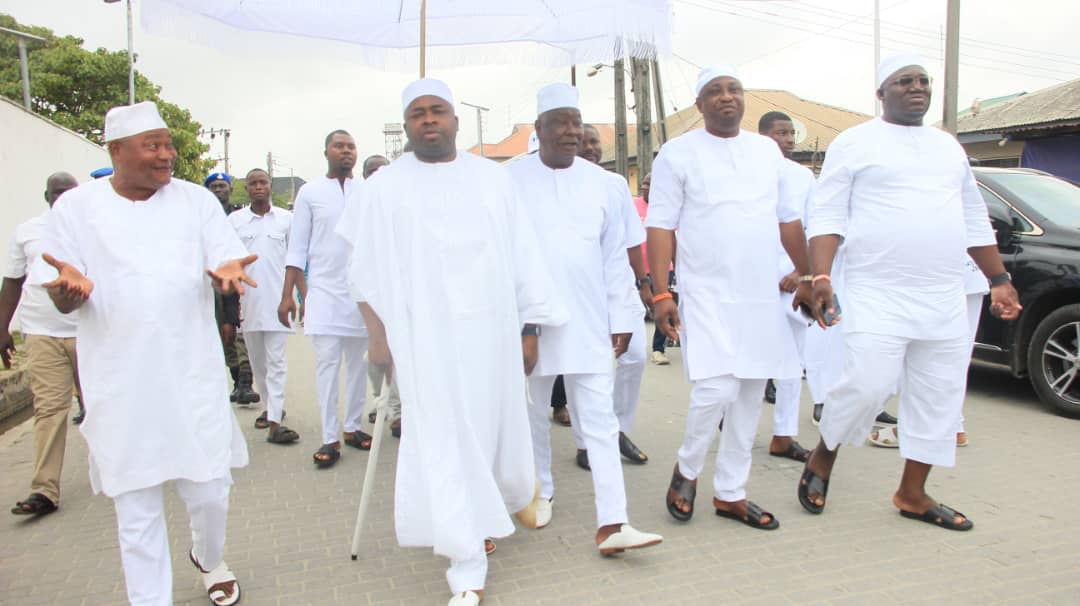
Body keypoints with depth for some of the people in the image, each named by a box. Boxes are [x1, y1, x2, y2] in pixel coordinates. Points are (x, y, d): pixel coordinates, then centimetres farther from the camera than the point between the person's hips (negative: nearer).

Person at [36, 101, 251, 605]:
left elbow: (225, 268, 1)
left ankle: (209, 559, 40)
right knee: (136, 510, 8)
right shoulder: (75, 207, 1)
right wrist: (71, 286, -23)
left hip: (193, 377, 1)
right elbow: (63, 302, 2)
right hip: (120, 386, -1)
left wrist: (226, 273, -23)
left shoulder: (196, 200, 4)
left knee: (210, 490, 9)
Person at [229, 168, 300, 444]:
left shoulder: (286, 218, 3)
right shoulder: (234, 220, 6)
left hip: (276, 300, -3)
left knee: (276, 362, -6)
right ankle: (272, 406, 32)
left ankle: (274, 423, -8)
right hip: (248, 301, 3)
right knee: (257, 361, 14)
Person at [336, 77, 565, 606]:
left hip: (492, 329, 2)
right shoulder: (384, 188, 4)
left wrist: (530, 326, 4)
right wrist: (378, 337, 3)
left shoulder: (493, 178, 8)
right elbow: (368, 274, 6)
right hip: (423, 337, -1)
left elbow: (523, 255, 7)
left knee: (499, 423, 11)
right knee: (444, 443, -2)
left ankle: (516, 492, 44)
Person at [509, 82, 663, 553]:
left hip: (588, 321, 1)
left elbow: (615, 257, 5)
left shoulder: (604, 184, 4)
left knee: (599, 420, -2)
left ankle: (611, 524, 0)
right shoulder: (512, 182, -1)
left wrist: (622, 318, 4)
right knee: (534, 414, 14)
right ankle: (541, 492, 35)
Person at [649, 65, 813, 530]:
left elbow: (789, 218, 17)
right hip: (706, 295, -5)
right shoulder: (678, 153, -2)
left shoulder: (767, 150, 13)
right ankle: (687, 469, 12)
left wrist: (807, 278, 16)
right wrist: (660, 294, -14)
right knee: (717, 389, -16)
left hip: (762, 296, 5)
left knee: (750, 396, 8)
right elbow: (660, 225, -7)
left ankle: (730, 493, 22)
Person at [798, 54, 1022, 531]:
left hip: (946, 301, 6)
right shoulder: (855, 143, 1)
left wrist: (999, 280, 18)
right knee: (867, 386, -14)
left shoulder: (948, 147, 18)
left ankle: (912, 494, 21)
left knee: (938, 399, 7)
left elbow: (974, 221, 22)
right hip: (878, 297, -6)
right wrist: (820, 277, -19)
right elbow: (827, 216, -7)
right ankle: (821, 460, 13)